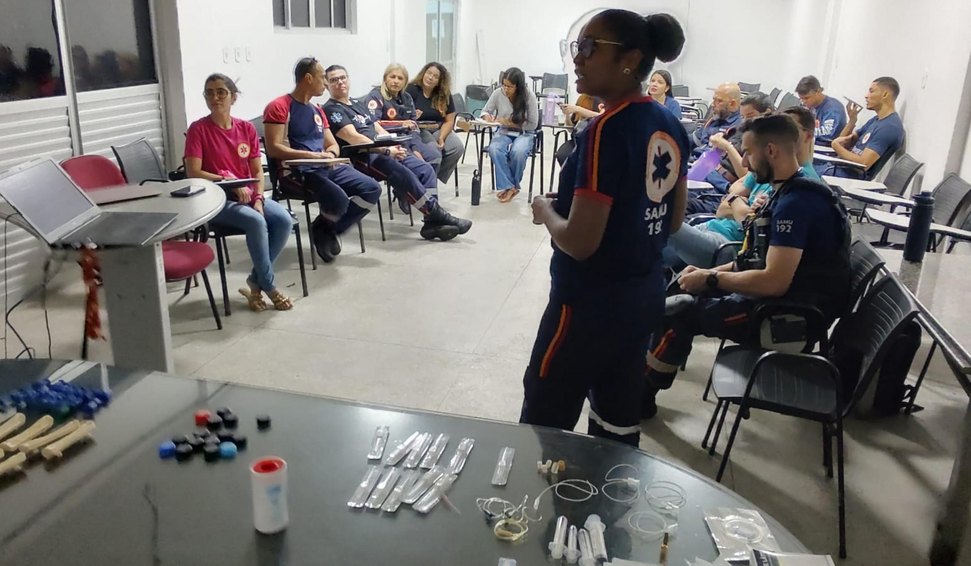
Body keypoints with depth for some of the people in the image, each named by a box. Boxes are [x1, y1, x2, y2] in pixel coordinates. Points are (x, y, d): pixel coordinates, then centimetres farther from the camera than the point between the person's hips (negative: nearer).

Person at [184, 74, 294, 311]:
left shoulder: (247, 128, 7)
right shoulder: (198, 129, -6)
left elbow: (257, 171, 7)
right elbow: (193, 173, -11)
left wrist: (258, 199, -10)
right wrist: (230, 182, -19)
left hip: (248, 196, 5)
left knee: (284, 220, -21)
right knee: (256, 222, -32)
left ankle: (255, 283, -8)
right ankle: (269, 286, -14)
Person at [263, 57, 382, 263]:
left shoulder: (317, 111, 21)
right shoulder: (279, 107, -4)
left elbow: (333, 145, 20)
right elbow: (274, 149, -14)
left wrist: (330, 154, -6)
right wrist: (313, 155, -21)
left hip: (327, 167, 8)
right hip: (297, 171, -8)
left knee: (372, 189, -10)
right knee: (338, 199, -32)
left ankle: (328, 230, 0)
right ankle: (322, 228, 3)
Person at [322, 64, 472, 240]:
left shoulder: (359, 104, 25)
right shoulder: (331, 110, -1)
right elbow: (353, 137, -15)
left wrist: (394, 144, -1)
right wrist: (386, 150, -20)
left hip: (383, 152, 8)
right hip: (362, 158, -8)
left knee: (426, 170, -10)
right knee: (403, 174, -31)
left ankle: (432, 222, -20)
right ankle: (437, 214, -24)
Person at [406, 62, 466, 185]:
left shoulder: (445, 95, 5)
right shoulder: (411, 90, -5)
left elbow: (449, 121, 2)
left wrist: (441, 138, -15)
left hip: (439, 130, 5)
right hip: (418, 130, -5)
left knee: (458, 148, -21)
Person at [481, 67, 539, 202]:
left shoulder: (529, 96, -13)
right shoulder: (498, 93, -7)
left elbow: (533, 124, -10)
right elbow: (485, 111, 8)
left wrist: (510, 123, -18)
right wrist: (487, 116, -17)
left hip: (524, 134, -2)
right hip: (503, 133, 2)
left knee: (518, 151, -36)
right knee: (494, 149, -33)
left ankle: (513, 185, -11)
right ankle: (508, 187, -23)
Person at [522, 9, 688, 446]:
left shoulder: (607, 131, -22)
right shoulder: (670, 126, 4)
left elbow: (579, 242, -24)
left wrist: (545, 210, -6)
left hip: (590, 304, -8)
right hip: (644, 296, 9)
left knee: (542, 430, 8)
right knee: (617, 427, 20)